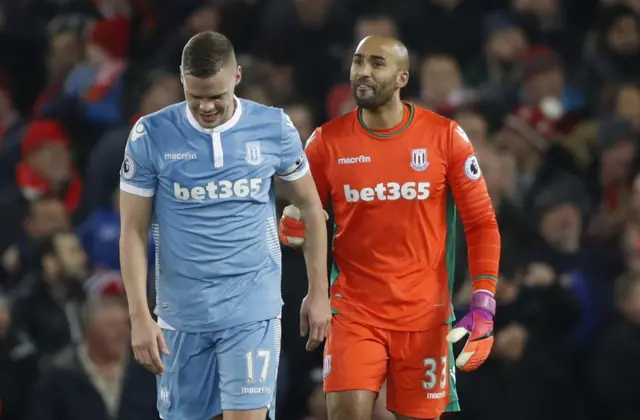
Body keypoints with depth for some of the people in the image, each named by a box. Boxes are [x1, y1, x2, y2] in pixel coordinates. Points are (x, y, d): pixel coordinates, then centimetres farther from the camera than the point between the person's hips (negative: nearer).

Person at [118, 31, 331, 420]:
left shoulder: (274, 128, -3)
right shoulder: (151, 136, -5)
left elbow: (311, 208, 10)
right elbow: (134, 231, -1)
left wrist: (319, 292, 8)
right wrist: (140, 316, -8)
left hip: (253, 311, -1)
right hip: (182, 313, 1)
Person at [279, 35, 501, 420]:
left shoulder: (445, 136, -4)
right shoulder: (328, 141, -1)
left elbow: (481, 223, 1)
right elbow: (305, 221, 11)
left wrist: (484, 306, -8)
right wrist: (295, 229, -14)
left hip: (424, 314, 0)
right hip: (355, 310, 0)